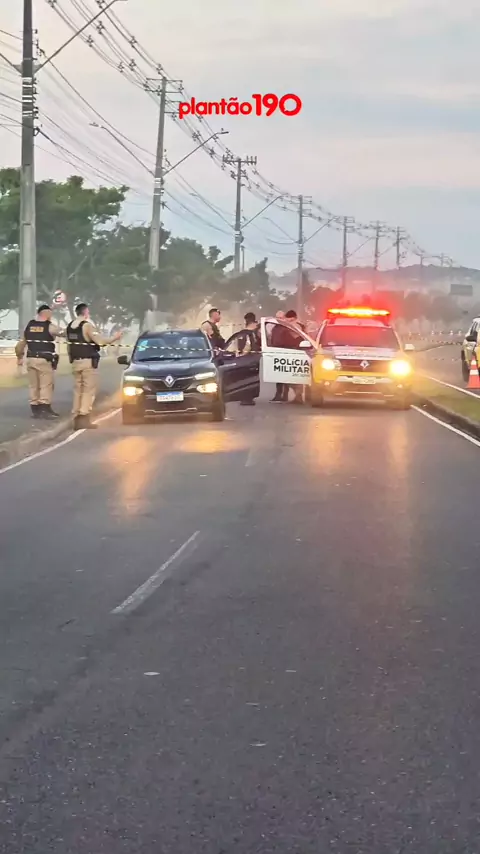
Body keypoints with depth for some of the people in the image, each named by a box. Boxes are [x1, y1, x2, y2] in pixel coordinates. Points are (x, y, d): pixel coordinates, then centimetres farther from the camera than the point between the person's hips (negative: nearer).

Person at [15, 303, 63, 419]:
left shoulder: (29, 326, 10)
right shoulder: (49, 326, -7)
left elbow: (21, 343, 15)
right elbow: (64, 332, 1)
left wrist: (20, 357, 25)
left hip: (31, 359, 6)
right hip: (44, 360, -6)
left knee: (34, 385, 10)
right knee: (46, 385, -2)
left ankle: (35, 410, 12)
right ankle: (45, 409, -6)